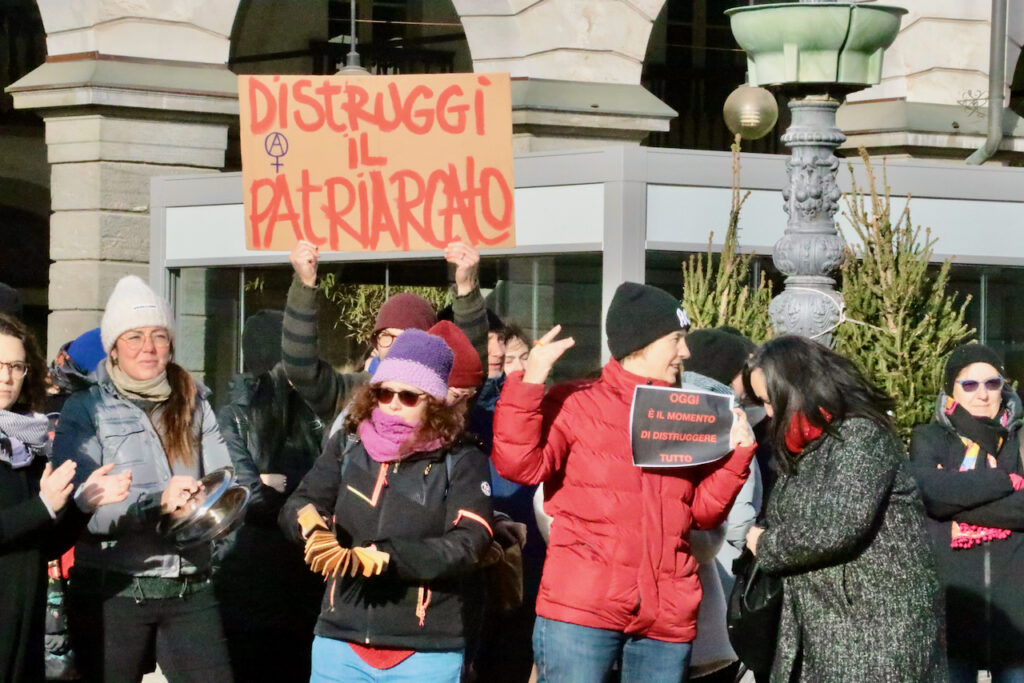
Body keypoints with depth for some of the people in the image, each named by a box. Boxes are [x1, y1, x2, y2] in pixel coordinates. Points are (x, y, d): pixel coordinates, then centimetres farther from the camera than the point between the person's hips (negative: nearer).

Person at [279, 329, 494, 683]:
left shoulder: (461, 462, -1)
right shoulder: (347, 447, 9)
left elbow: (467, 545, -12)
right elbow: (295, 506, 1)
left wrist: (382, 555, -24)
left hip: (425, 654, -2)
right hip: (340, 643, 3)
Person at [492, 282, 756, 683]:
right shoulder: (575, 403, 3)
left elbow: (704, 510, 16)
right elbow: (520, 464, -10)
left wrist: (736, 453, 3)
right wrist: (530, 384, -17)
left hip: (667, 617, 5)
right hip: (581, 609, -5)